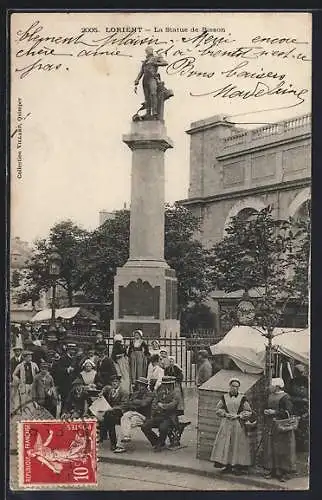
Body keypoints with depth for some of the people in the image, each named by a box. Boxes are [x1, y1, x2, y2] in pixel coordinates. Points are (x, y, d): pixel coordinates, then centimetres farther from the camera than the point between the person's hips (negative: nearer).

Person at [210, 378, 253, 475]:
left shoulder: (242, 398, 1)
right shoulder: (224, 397, 6)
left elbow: (248, 412, 2)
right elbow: (218, 409, 10)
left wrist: (239, 416, -11)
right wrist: (225, 414, -7)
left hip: (238, 425, -2)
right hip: (226, 425, 2)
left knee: (238, 444, -1)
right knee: (225, 445, 1)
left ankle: (238, 466, 6)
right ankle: (227, 465, 10)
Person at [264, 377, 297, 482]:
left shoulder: (285, 397, -11)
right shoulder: (271, 396, 13)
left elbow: (288, 412, -18)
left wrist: (275, 412, -19)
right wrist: (266, 411, 6)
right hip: (272, 428, 8)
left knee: (282, 449, -3)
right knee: (271, 449, 8)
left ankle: (284, 471, 4)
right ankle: (273, 470, 16)